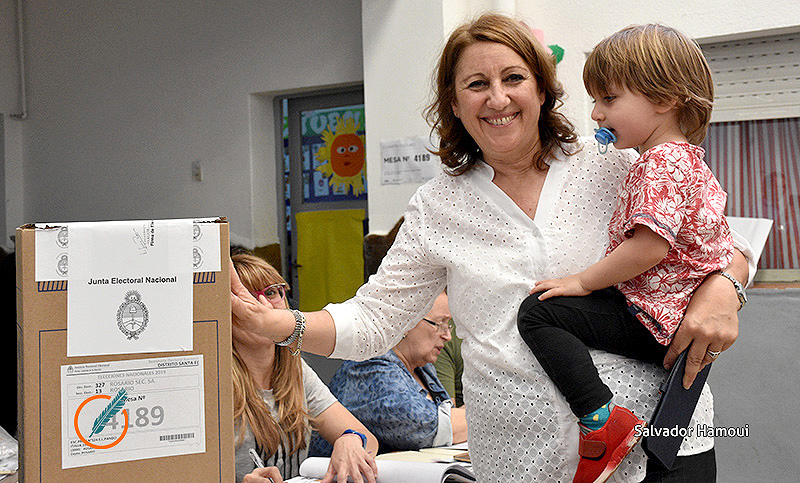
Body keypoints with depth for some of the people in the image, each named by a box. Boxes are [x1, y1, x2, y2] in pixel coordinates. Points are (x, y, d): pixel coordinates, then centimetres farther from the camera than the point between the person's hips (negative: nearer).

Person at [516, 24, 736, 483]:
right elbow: (725, 247, 23)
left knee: (540, 311, -18)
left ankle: (602, 419, -27)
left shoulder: (660, 162, -17)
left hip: (653, 319, -11)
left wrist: (584, 281, -18)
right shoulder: (693, 161, 17)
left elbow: (649, 246, -27)